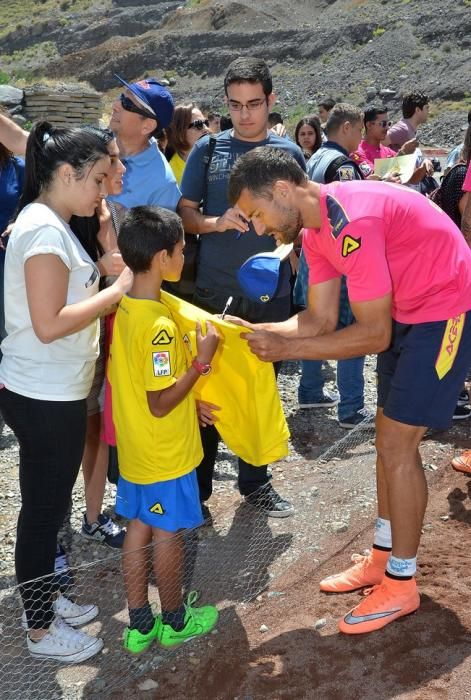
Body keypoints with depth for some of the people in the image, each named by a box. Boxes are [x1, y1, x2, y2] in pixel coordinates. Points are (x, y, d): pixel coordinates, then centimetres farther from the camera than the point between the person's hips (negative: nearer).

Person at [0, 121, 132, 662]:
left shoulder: (49, 224, 11)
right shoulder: (44, 229, -19)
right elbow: (49, 324, -25)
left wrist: (114, 285, 4)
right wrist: (118, 291, -19)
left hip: (48, 392, 9)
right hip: (45, 398, -9)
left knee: (48, 506, 20)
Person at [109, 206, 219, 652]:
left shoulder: (122, 309, 0)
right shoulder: (159, 326, -27)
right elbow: (161, 404, -25)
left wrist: (191, 403, 11)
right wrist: (202, 361, -18)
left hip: (133, 449, 8)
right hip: (166, 453, -8)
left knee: (138, 529, 16)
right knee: (168, 534, 9)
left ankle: (139, 625, 30)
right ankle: (175, 621, 30)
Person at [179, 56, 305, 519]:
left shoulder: (289, 153, 6)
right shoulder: (208, 149, 3)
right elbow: (184, 213, 1)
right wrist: (218, 223, -17)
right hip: (213, 290, -1)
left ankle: (255, 481, 28)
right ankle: (197, 485, 20)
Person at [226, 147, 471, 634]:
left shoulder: (351, 222, -30)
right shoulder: (315, 229, 0)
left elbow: (374, 334, -27)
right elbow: (320, 320, 0)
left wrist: (287, 348, -25)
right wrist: (255, 330, -13)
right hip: (407, 311, 10)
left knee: (397, 445, -7)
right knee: (389, 436, 13)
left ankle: (400, 584, 8)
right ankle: (383, 556, 29)